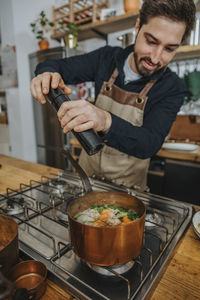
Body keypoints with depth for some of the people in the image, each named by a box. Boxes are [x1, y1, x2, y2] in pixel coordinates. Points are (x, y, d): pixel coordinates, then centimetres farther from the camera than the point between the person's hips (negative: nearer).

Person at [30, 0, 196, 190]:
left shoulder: (173, 89, -19)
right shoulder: (107, 58, -10)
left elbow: (150, 144, -30)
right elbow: (58, 66, -4)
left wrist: (106, 122, -50)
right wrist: (47, 74, -29)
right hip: (88, 166, 3)